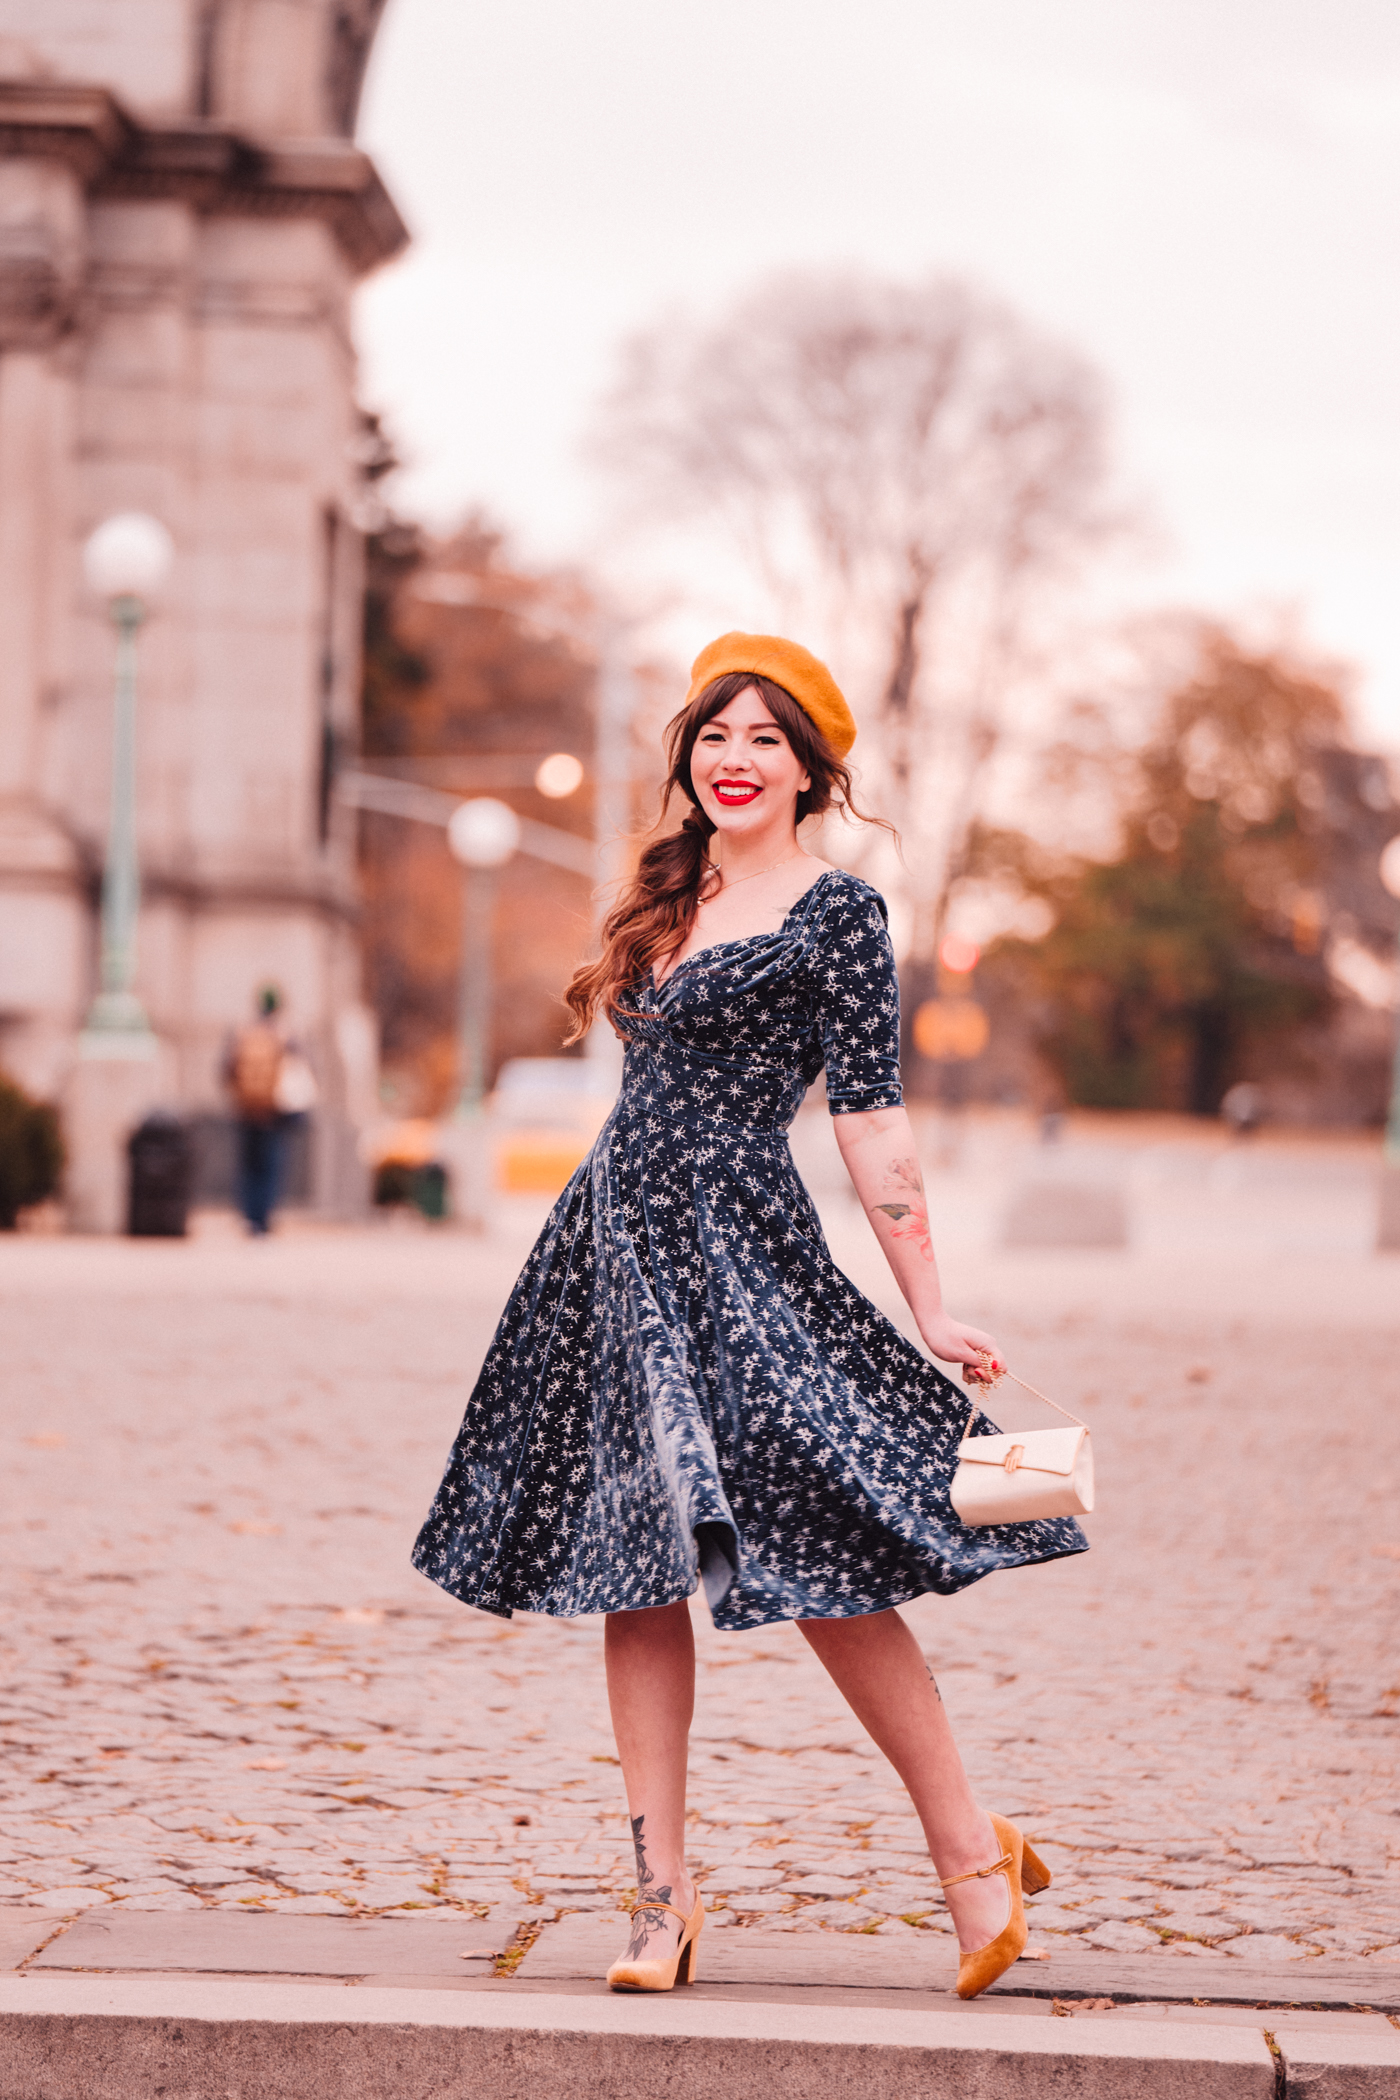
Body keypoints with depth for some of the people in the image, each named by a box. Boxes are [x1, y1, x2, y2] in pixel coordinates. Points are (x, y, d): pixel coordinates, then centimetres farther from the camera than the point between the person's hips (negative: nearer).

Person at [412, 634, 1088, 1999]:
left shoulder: (835, 910, -4)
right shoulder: (670, 894, 16)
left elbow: (870, 1118, -7)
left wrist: (930, 1308, -10)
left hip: (742, 1255, -7)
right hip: (616, 1244, 7)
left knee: (818, 1554, -9)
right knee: (636, 1573, 4)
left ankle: (973, 1852, 5)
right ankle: (663, 1893, 9)